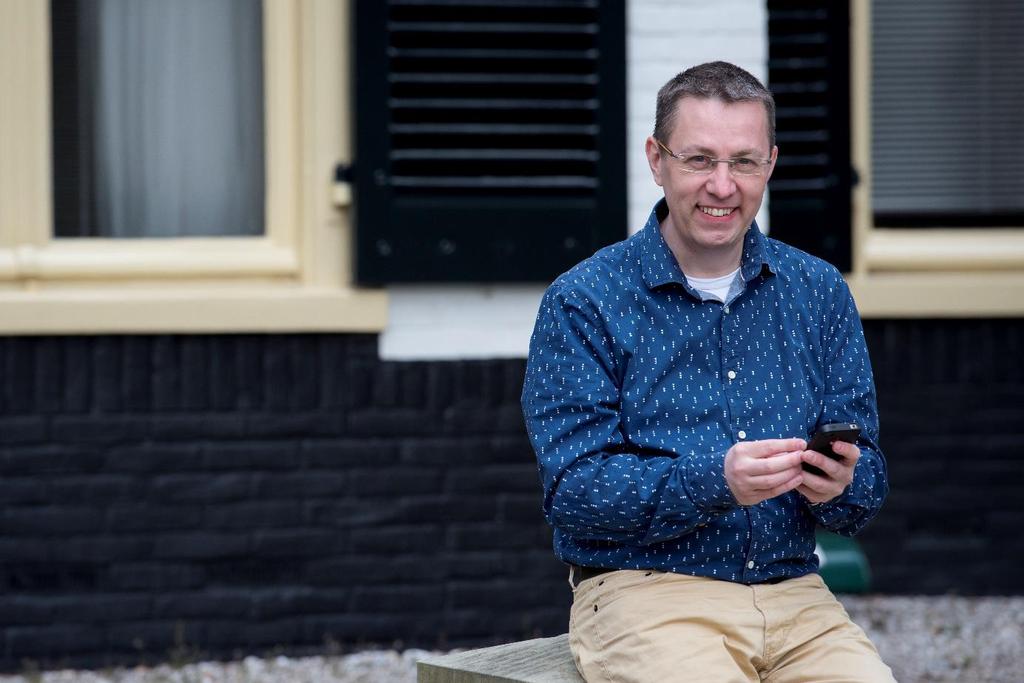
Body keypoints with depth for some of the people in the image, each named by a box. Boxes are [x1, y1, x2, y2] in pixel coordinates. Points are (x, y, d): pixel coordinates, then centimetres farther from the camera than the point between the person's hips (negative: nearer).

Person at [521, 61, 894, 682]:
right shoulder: (583, 303, 0)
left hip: (793, 591, 4)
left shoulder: (820, 293, 13)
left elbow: (866, 488, 11)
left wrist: (838, 485, -13)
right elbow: (572, 490, -9)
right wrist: (715, 482, -22)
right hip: (643, 591, -4)